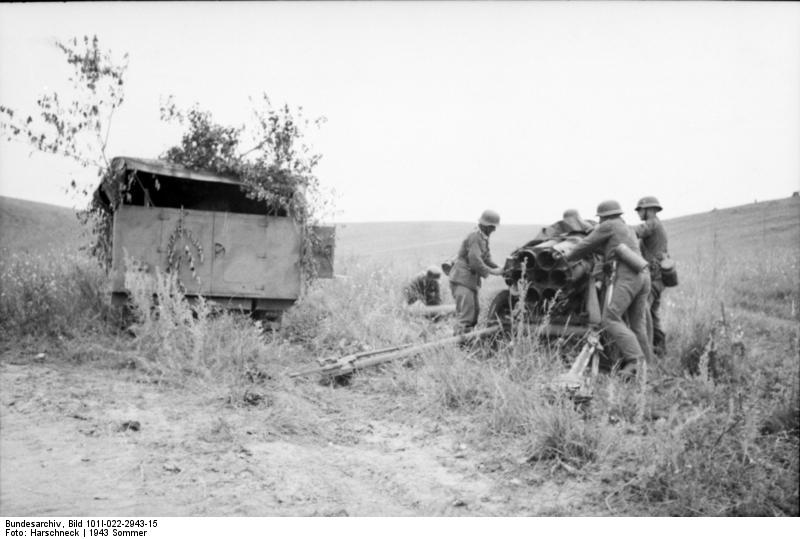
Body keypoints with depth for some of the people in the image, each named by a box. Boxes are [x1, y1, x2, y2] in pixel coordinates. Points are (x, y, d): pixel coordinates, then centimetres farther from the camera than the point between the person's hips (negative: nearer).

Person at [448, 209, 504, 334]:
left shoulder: (483, 238, 16)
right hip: (461, 280, -11)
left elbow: (487, 259, 17)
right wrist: (492, 271, -17)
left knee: (474, 312, 16)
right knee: (465, 315, -14)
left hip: (470, 281, 11)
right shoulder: (475, 237, -16)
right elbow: (475, 261, -24)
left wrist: (499, 269, 1)